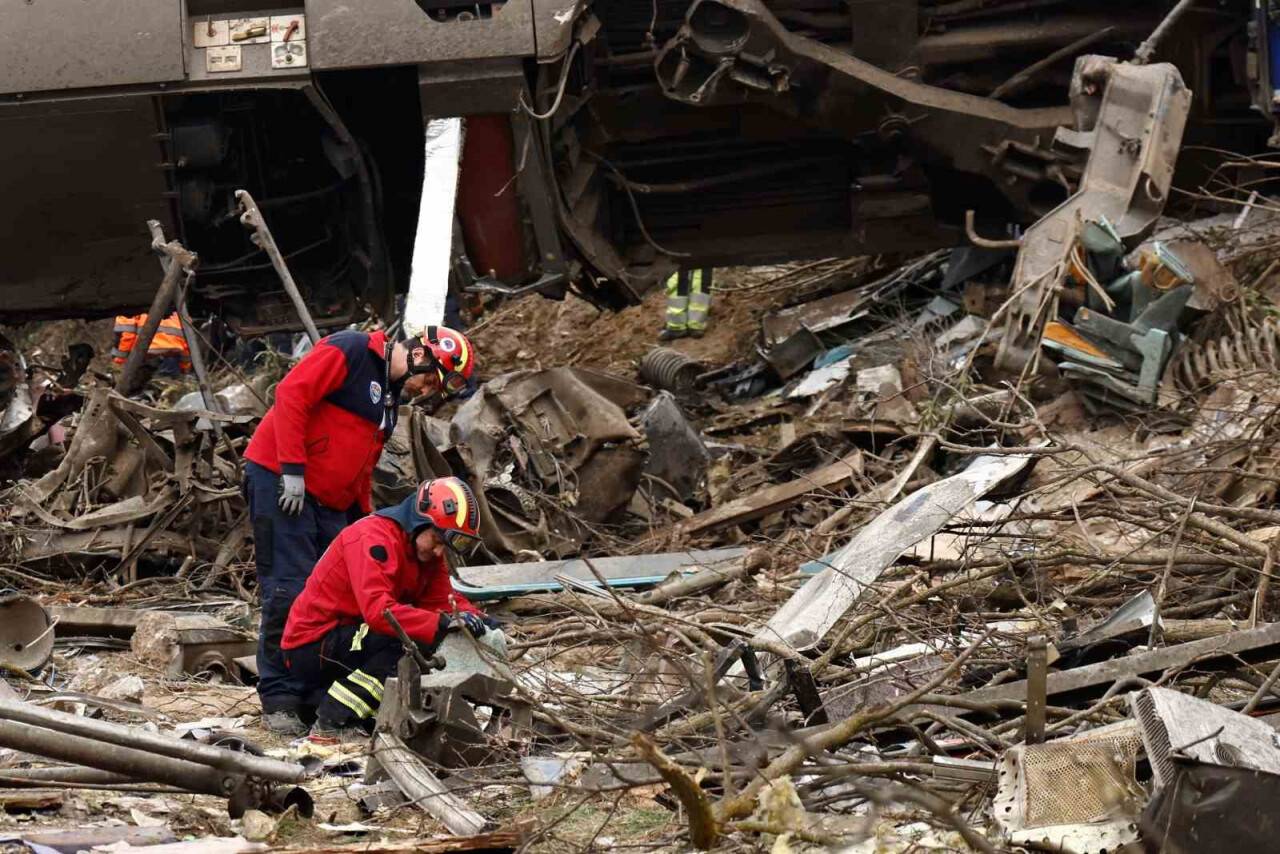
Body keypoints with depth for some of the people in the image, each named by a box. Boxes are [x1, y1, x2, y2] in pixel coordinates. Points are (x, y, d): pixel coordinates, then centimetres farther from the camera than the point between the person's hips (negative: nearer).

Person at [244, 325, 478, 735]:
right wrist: (292, 469, -21)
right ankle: (280, 700, -7)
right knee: (290, 591, -11)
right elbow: (291, 394, -18)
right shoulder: (350, 351, -9)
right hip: (282, 484, -9)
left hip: (331, 503, 9)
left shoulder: (390, 398, 19)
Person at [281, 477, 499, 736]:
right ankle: (333, 720, -24)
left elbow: (442, 600, 3)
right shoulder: (374, 538, -22)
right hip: (311, 645, -10)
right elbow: (378, 610, -33)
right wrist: (443, 624, -38)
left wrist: (474, 618, -17)